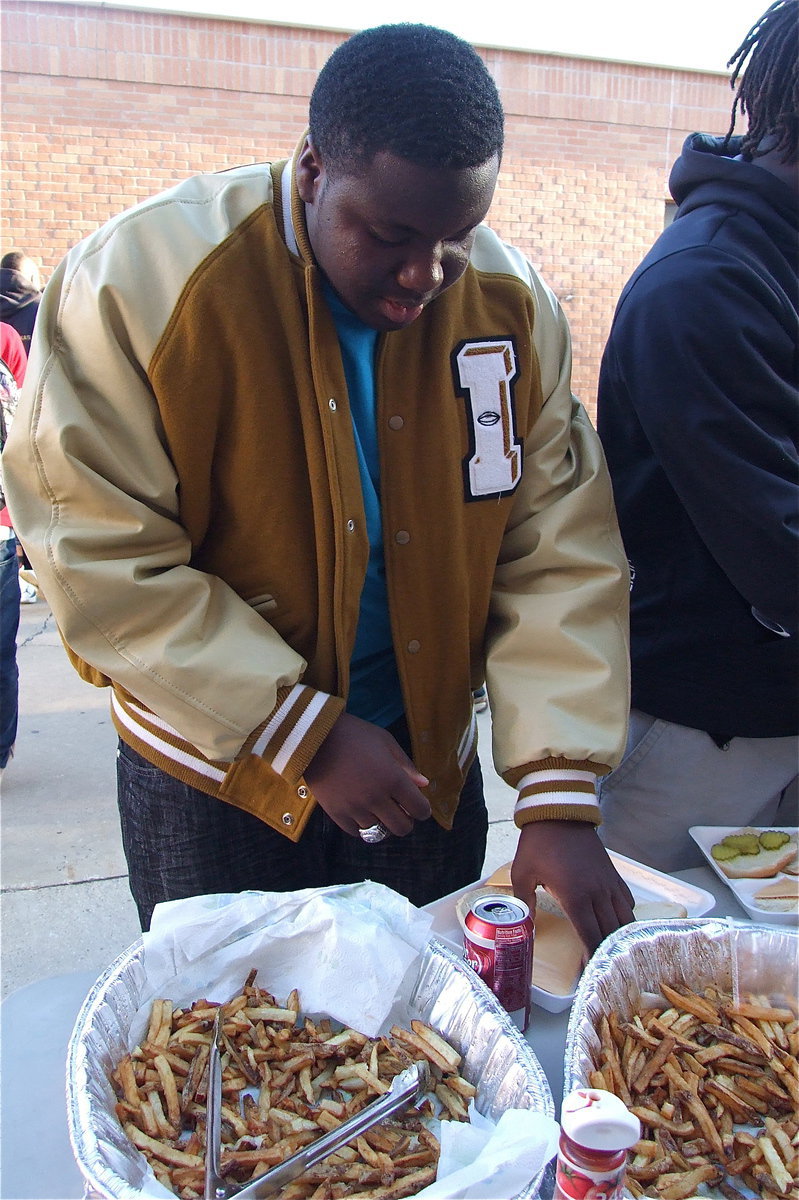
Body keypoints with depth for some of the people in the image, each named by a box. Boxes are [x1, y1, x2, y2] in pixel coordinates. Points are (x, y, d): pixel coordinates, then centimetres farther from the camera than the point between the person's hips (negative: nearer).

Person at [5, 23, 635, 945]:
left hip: (429, 757, 4)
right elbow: (102, 558, -19)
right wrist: (307, 736, -20)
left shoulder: (513, 305, -8)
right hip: (214, 773, -3)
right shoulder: (136, 280, -19)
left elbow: (559, 555, -9)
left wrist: (559, 797, -16)